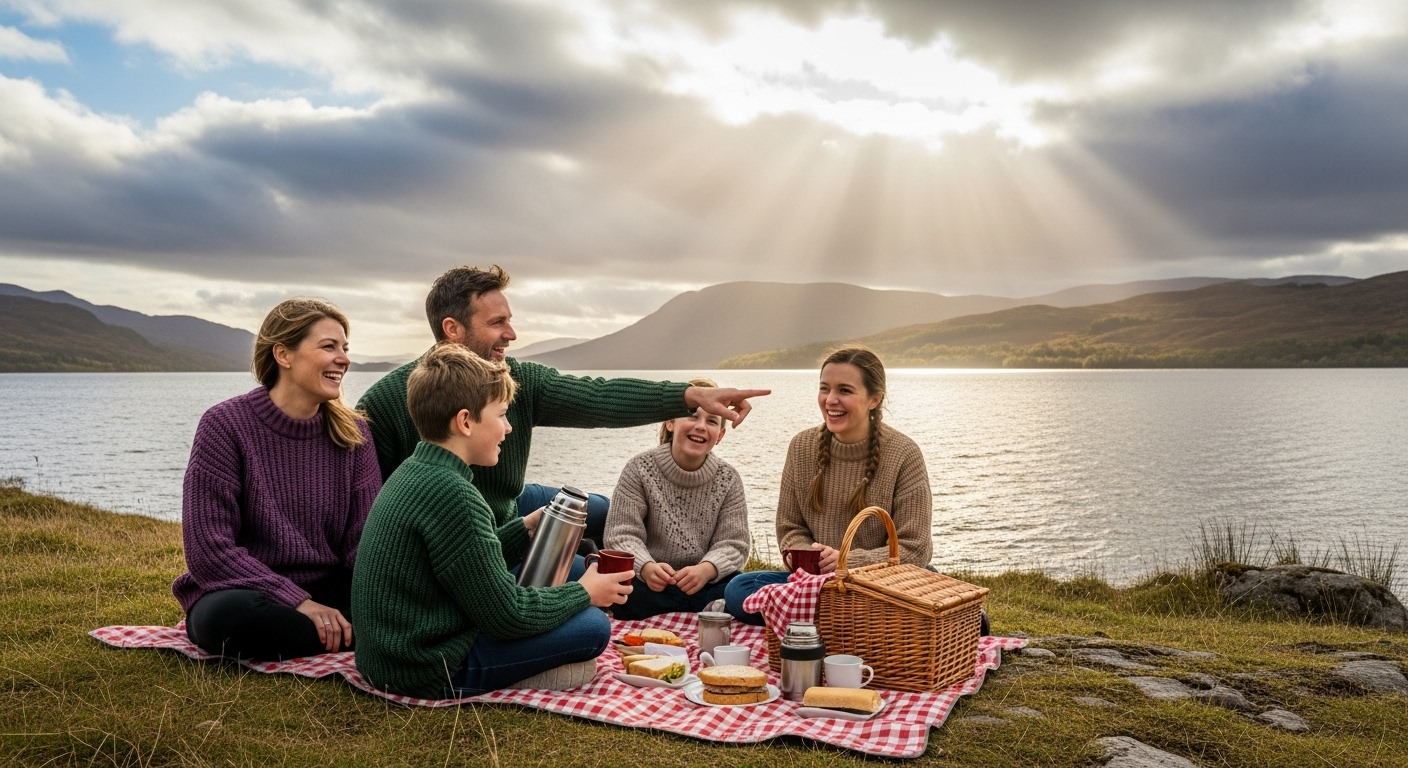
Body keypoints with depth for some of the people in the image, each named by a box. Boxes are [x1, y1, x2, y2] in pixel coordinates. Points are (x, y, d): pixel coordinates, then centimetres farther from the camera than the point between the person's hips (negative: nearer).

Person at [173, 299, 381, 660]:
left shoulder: (354, 432, 2)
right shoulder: (225, 425, -10)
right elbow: (208, 550, -15)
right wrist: (298, 601, -24)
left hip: (327, 592, 3)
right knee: (230, 615, -38)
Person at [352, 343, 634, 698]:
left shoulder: (412, 472, 5)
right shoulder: (451, 494, -24)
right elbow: (506, 617, -20)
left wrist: (525, 530, 14)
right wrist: (584, 592, -6)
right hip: (430, 673, -10)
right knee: (593, 625, -9)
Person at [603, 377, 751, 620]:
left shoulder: (728, 479, 2)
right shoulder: (640, 469, -4)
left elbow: (733, 543, -3)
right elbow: (623, 535, -10)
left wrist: (705, 570, -27)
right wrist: (646, 567, -33)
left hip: (707, 584, 2)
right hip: (649, 582, -1)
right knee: (626, 595, -34)